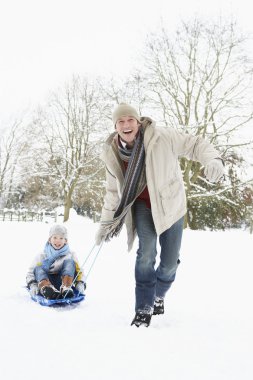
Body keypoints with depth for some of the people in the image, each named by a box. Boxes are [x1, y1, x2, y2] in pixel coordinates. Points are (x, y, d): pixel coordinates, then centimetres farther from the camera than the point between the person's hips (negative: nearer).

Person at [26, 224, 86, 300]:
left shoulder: (70, 255, 18)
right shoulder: (42, 256, 17)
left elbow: (79, 271, 10)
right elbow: (31, 272, 10)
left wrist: (80, 284, -11)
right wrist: (32, 285, -10)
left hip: (63, 282, 0)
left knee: (69, 262, -16)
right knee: (38, 268, -23)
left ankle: (66, 288, -41)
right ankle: (47, 289, -53)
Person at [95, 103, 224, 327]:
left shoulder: (162, 137, -20)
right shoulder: (113, 155, -7)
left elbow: (194, 144, -14)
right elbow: (114, 191, 6)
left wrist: (212, 159, -35)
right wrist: (106, 221, 9)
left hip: (170, 204, -1)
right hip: (143, 206, 1)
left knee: (170, 262, 2)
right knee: (146, 253, -19)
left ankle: (158, 296, 34)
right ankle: (143, 309, -3)